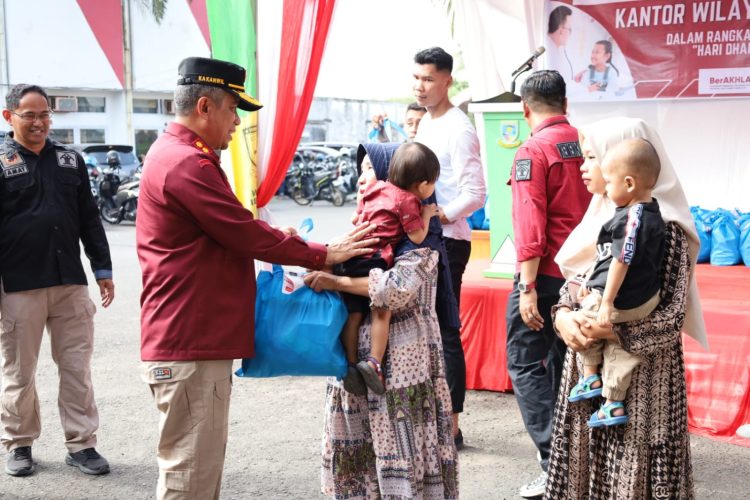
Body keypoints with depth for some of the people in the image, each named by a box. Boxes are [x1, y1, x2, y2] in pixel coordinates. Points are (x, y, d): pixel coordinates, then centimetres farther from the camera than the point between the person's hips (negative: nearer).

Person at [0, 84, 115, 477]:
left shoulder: (70, 160, 11)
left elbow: (89, 220, 14)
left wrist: (102, 270, 12)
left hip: (70, 282, 3)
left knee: (77, 368, 5)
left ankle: (81, 444, 15)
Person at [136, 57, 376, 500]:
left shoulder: (174, 155, 18)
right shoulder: (187, 164, -18)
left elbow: (230, 232, 20)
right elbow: (245, 233, -16)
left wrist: (276, 242, 12)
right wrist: (323, 255, -7)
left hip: (198, 339, 11)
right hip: (189, 347, -11)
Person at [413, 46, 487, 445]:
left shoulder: (458, 129, -13)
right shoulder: (425, 124, 14)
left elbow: (475, 194, -18)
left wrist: (436, 217, -24)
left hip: (447, 242, -9)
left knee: (446, 332, -3)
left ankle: (451, 426, 6)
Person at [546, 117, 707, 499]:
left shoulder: (664, 227, -15)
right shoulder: (601, 213, 8)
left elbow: (672, 317, -17)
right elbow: (573, 281, 12)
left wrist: (610, 332, -26)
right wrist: (563, 316, -8)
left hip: (640, 373, -7)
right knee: (586, 461, 13)